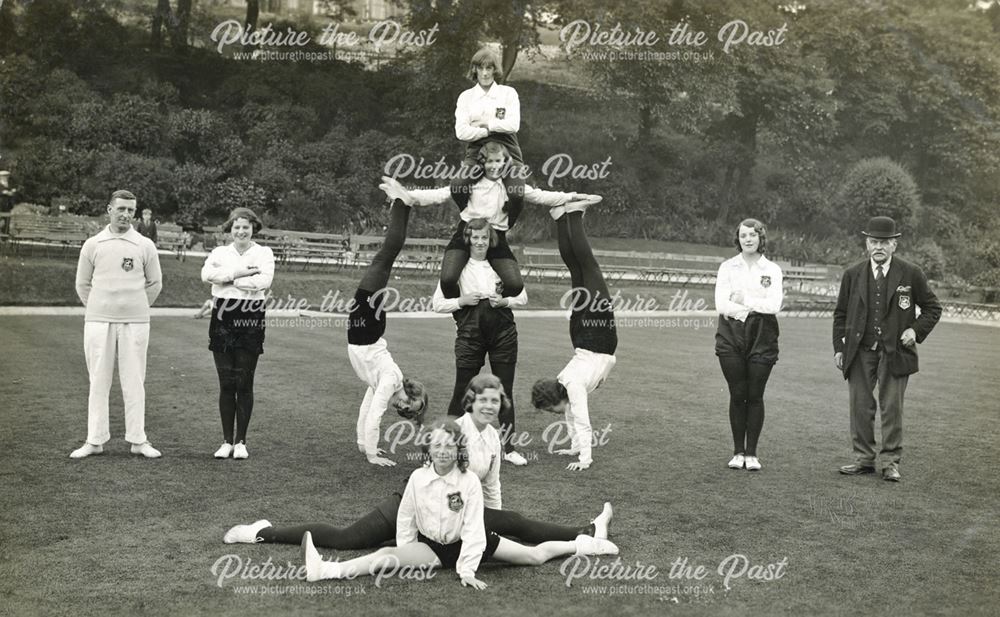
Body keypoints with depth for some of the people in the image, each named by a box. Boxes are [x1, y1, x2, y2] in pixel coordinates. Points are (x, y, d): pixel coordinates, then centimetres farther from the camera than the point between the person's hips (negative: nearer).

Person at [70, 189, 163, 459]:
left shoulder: (145, 246, 4)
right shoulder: (92, 245, 5)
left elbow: (155, 284, 11)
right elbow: (82, 284, 12)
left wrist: (136, 307, 11)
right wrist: (98, 309, 11)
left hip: (135, 322, 0)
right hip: (98, 321, 1)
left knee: (134, 381, 2)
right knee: (98, 380, 3)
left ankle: (138, 440, 7)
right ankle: (95, 440, 9)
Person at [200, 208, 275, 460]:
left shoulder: (263, 253, 5)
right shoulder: (220, 252, 11)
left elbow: (264, 281, -14)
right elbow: (206, 274, -9)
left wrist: (228, 279, -9)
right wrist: (238, 273, -16)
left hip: (251, 323, -2)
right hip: (222, 320, 2)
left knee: (244, 384, 2)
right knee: (226, 384, 5)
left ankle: (241, 441, 11)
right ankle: (227, 441, 13)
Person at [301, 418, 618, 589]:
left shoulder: (470, 481, -19)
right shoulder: (417, 478, -13)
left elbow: (473, 528, -18)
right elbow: (405, 518, -2)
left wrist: (467, 569, -22)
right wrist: (407, 556, -4)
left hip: (464, 543, -1)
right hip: (430, 545, 1)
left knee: (535, 556, -1)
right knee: (388, 555, -25)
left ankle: (583, 544, 22)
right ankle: (327, 570, -39)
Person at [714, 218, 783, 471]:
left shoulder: (772, 270, 7)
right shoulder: (728, 267, 7)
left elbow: (774, 306, -6)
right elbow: (721, 305, -5)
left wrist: (742, 303, -8)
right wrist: (757, 306, -10)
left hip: (762, 337, 0)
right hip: (732, 336, 0)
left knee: (755, 396, 0)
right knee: (737, 395, 2)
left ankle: (751, 453, 10)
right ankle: (738, 452, 12)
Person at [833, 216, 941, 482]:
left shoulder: (911, 274, 0)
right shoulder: (852, 275, 6)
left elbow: (932, 308, 9)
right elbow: (840, 314, 12)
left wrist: (916, 330, -6)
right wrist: (839, 347, 4)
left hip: (895, 351, -2)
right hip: (860, 351, 2)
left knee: (892, 408, -1)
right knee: (860, 407, 4)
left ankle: (890, 462, 10)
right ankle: (863, 459, 14)